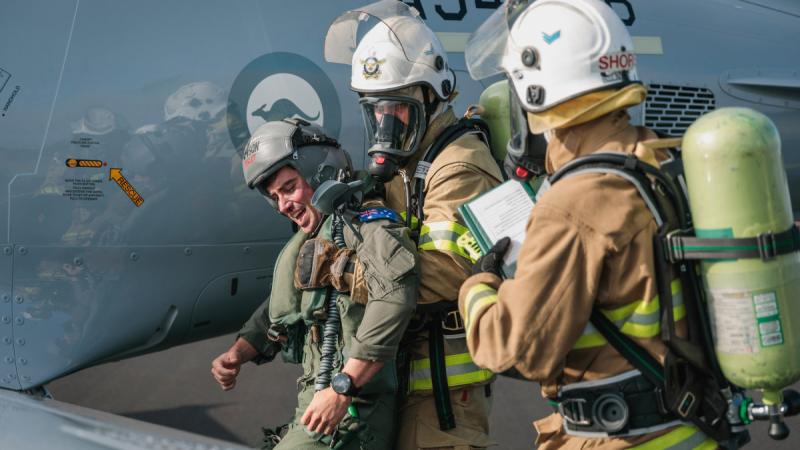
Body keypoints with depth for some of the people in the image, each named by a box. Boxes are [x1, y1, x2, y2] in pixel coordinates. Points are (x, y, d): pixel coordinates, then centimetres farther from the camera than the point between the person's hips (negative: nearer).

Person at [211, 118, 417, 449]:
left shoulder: (362, 223, -10)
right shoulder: (304, 249, 19)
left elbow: (395, 293, -28)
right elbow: (275, 313, 29)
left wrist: (343, 388, -29)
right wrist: (237, 354, 9)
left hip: (352, 414, -9)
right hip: (316, 406, 9)